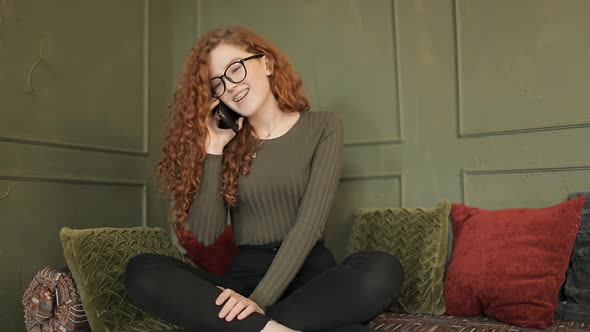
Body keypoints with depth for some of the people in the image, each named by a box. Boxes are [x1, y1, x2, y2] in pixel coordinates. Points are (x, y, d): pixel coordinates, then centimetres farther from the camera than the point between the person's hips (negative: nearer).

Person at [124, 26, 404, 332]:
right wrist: (213, 149, -7)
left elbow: (309, 223, -11)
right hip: (245, 275, 2)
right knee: (141, 271, -24)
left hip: (309, 272, -1)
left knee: (382, 271, -34)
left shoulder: (322, 127, 2)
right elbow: (206, 234, -2)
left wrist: (260, 300, -21)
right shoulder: (226, 141, 8)